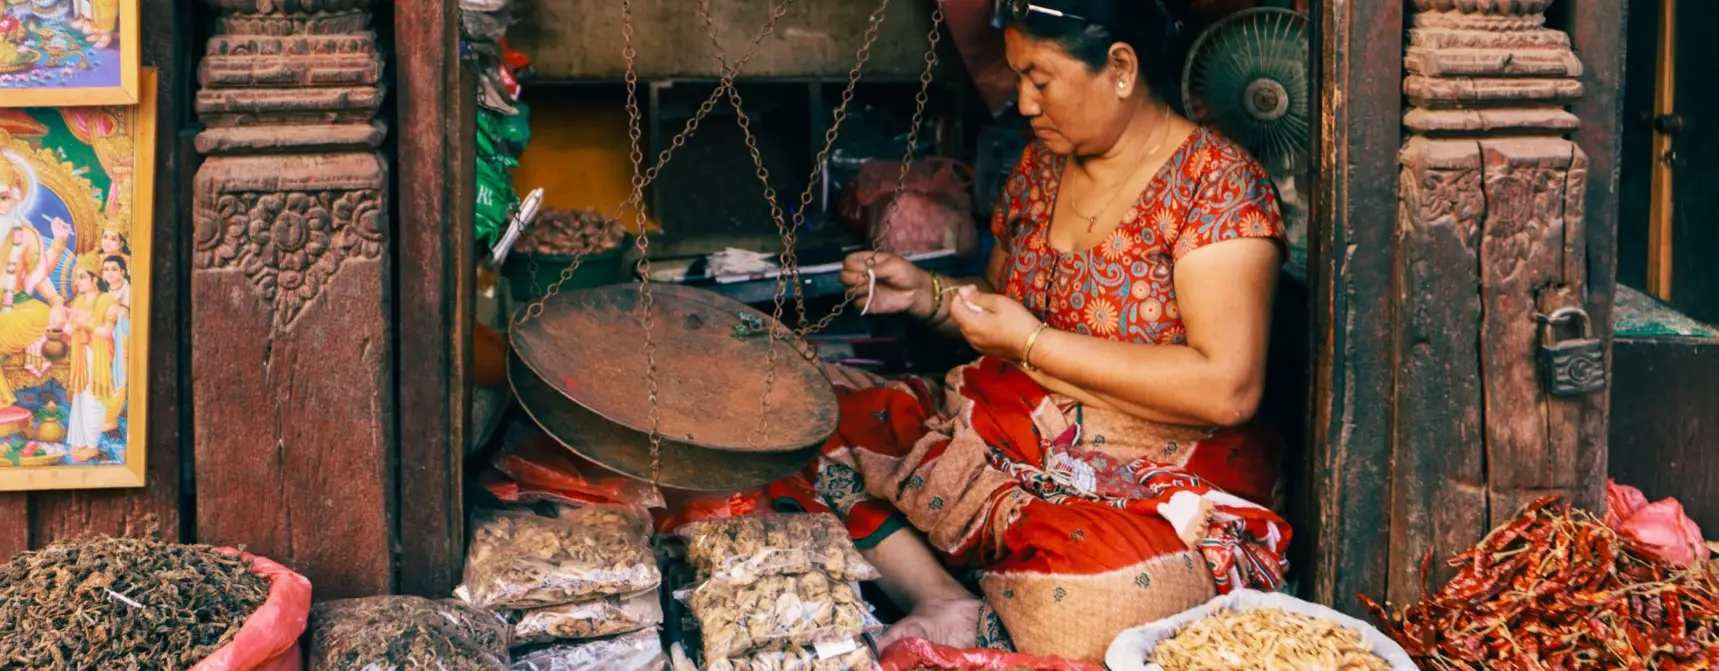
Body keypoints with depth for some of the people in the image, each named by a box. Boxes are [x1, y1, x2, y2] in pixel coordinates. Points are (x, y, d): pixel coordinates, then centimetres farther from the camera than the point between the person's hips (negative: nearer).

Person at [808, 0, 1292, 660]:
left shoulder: (1215, 182, -12)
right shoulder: (1040, 166, 9)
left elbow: (1227, 389, -21)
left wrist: (1031, 343, -17)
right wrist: (927, 294, 2)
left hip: (1157, 479, -7)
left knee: (1091, 591, -40)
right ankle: (950, 604, -21)